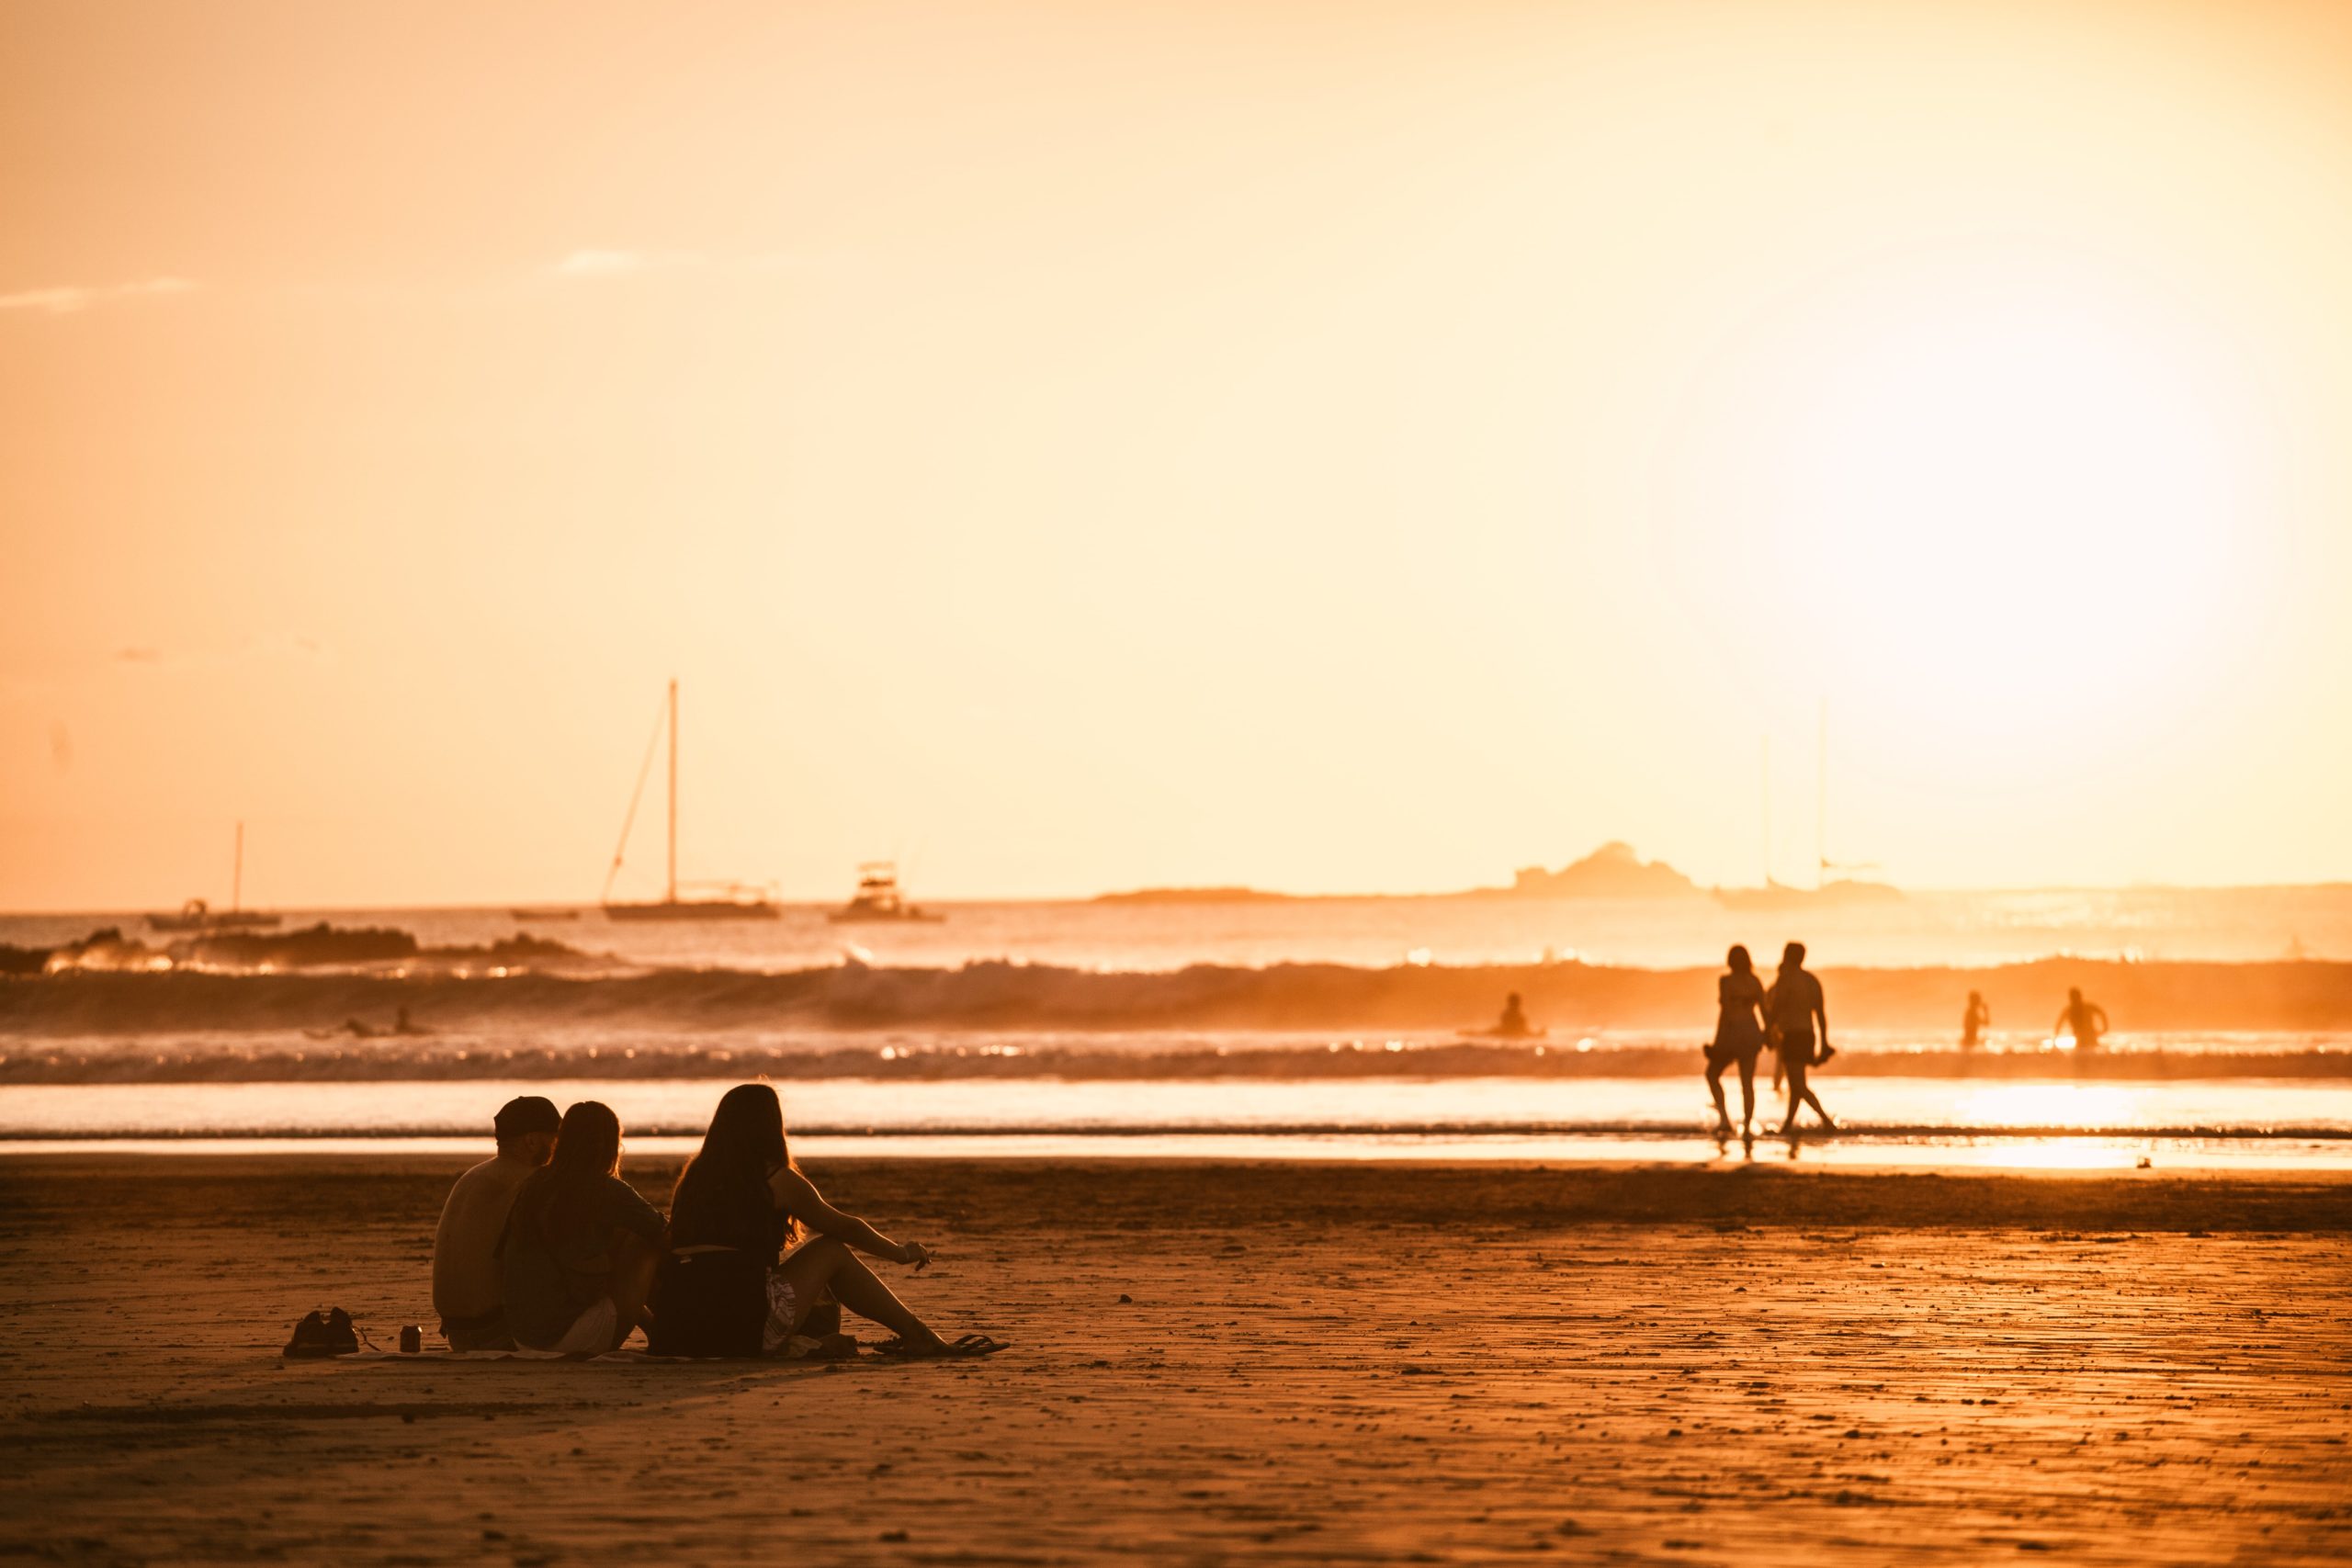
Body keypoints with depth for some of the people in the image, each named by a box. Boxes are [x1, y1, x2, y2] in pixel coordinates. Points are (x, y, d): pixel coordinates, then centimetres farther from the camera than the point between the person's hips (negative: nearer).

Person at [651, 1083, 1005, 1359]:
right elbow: (845, 1228, 14)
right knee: (832, 1251, 13)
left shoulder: (695, 1175, 18)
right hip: (743, 1328, -6)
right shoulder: (776, 1180, 2)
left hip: (676, 1335, 6)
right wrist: (901, 1252, 33)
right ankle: (921, 1339, 19)